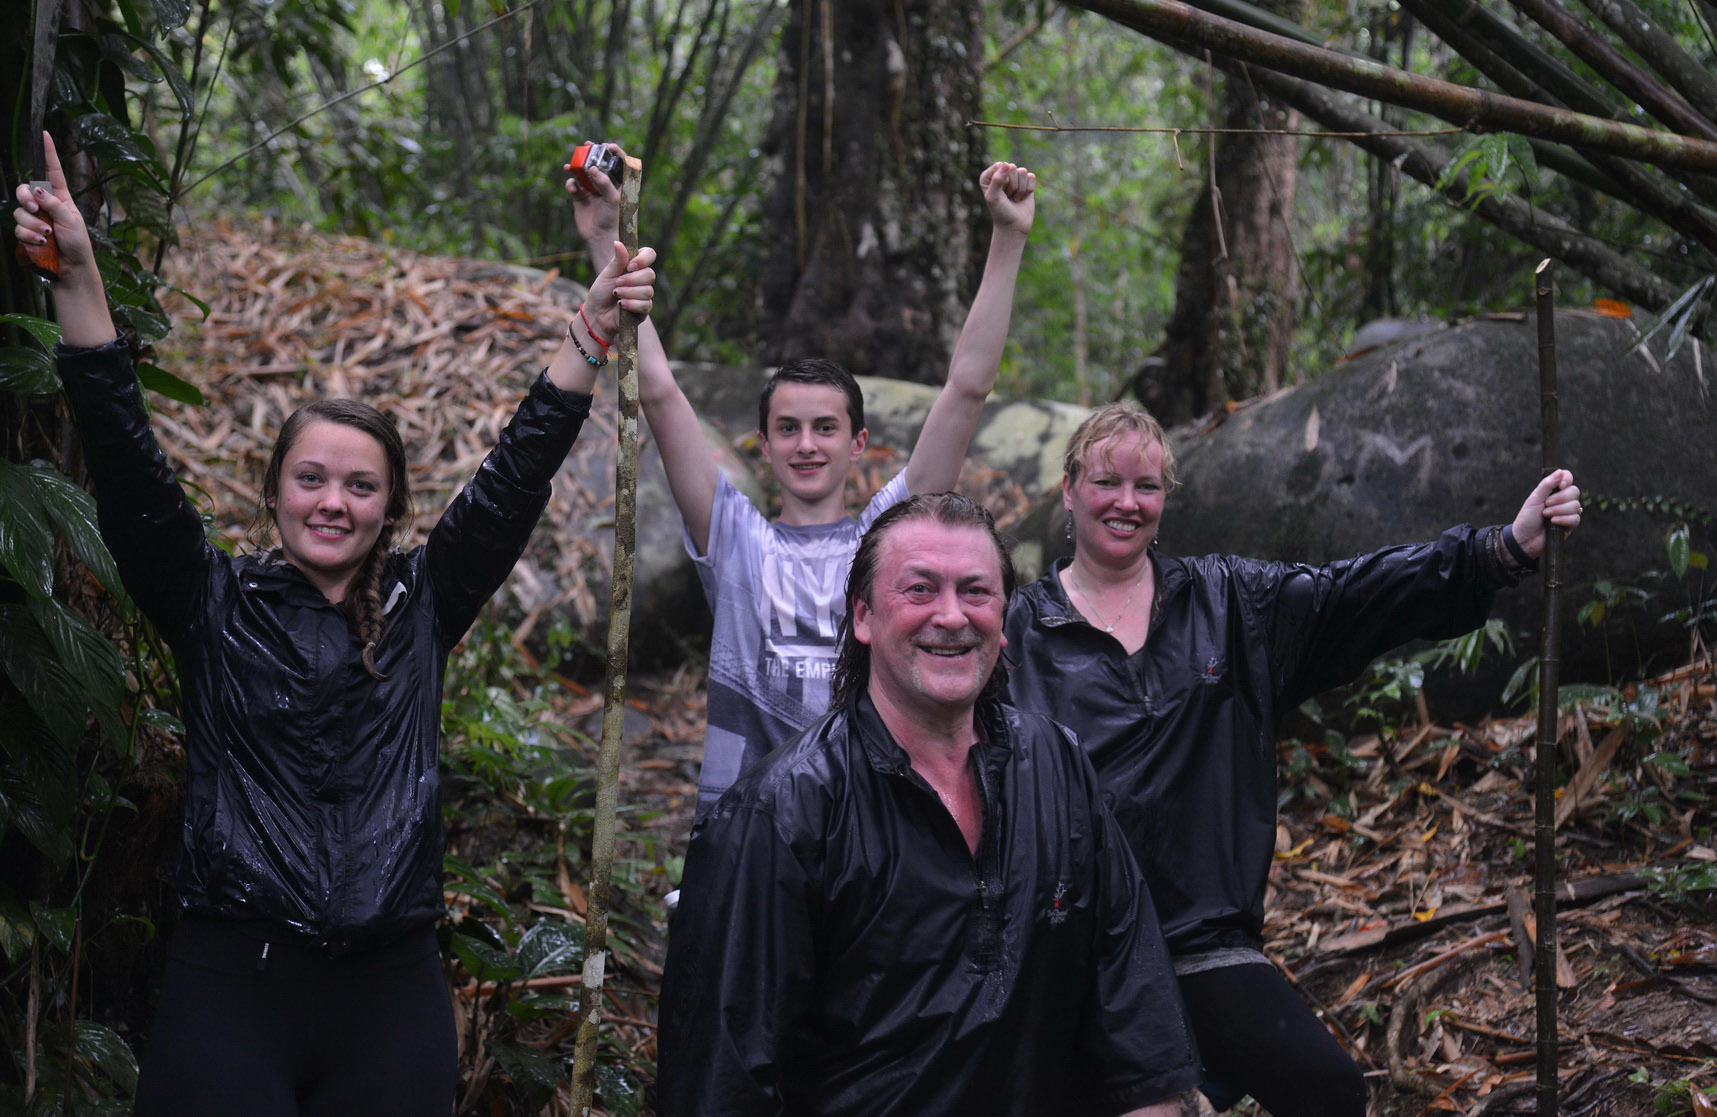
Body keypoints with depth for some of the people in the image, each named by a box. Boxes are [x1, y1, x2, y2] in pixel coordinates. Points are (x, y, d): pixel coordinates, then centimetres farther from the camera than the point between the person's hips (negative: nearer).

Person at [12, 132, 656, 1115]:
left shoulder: (421, 606, 11)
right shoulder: (217, 603, 6)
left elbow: (515, 481, 5)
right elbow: (130, 470, -4)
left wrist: (594, 331, -4)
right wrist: (79, 279, -13)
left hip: (392, 990, 2)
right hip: (229, 985, -2)